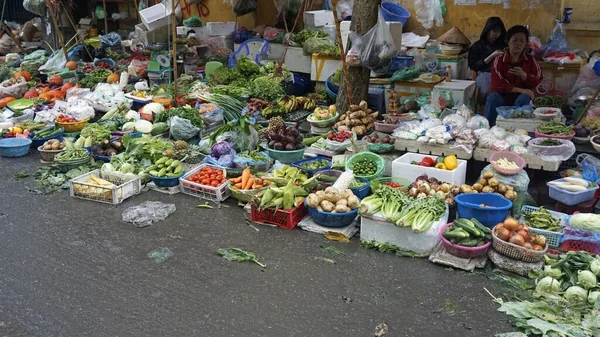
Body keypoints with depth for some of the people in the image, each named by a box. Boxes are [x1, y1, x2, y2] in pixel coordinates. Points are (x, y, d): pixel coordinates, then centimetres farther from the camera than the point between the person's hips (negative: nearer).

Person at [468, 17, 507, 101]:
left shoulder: (502, 44, 27)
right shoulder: (477, 46, 15)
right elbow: (474, 66, 4)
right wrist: (492, 56, -3)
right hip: (484, 73, -3)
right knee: (486, 91, -40)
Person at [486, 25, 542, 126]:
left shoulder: (531, 61, 3)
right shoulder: (499, 60, -5)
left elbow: (537, 83, 1)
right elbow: (497, 85, -14)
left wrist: (524, 75, -19)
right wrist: (520, 90, -21)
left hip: (521, 97, 1)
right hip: (503, 96, -1)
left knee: (524, 99, -32)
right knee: (492, 98, -32)